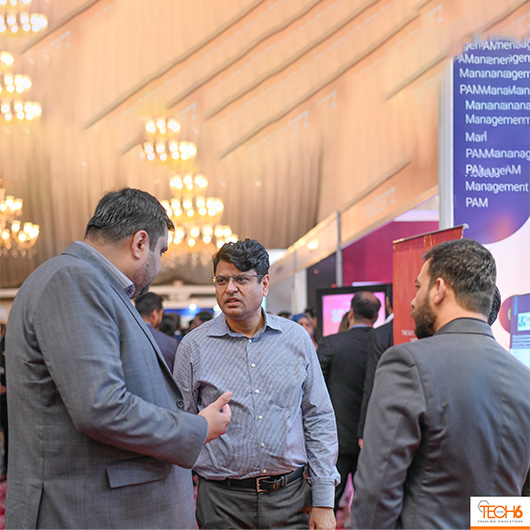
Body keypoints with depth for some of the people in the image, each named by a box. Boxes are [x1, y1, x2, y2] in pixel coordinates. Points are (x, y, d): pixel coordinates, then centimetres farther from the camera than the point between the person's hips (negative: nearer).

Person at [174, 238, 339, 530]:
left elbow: (319, 420, 5)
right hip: (222, 503, -1)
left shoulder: (296, 339, 2)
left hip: (290, 496, 1)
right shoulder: (193, 346, -2)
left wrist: (324, 502, 1)